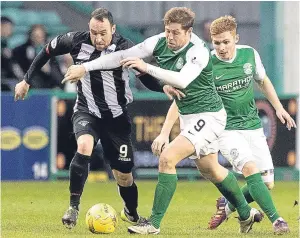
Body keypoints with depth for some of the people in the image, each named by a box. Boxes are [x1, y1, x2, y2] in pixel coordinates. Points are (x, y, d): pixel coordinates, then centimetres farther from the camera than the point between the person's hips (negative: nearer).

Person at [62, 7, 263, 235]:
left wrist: (146, 67, -44)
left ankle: (154, 223, -13)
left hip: (208, 117, -9)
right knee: (210, 168, 22)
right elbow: (123, 56, -5)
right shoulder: (160, 42, -7)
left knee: (167, 158, -20)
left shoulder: (198, 52, -26)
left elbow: (182, 80, -43)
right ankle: (246, 213, 41)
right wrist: (85, 67, -8)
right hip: (188, 116, 9)